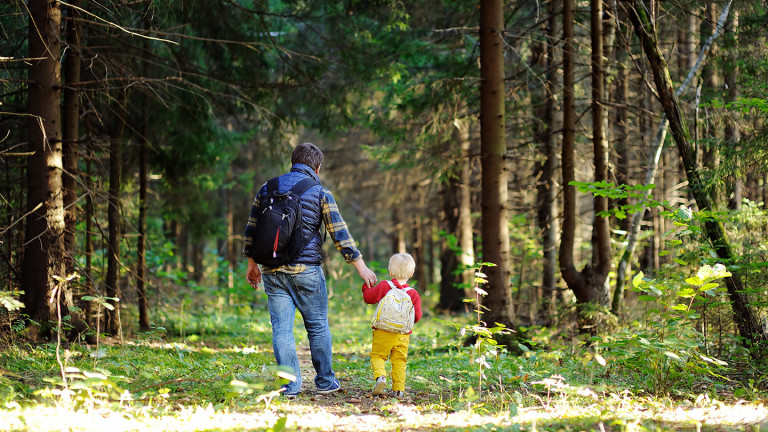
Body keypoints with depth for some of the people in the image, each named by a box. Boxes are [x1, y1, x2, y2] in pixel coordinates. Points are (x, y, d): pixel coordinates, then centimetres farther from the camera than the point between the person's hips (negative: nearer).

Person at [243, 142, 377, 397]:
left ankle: (290, 385, -2)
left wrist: (251, 265, 23)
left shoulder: (268, 188, 10)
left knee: (281, 329, 2)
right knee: (318, 326, 9)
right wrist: (360, 265, 1)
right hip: (306, 270, -3)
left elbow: (251, 230, 13)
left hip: (272, 271, 3)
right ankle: (325, 382, 15)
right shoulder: (320, 193, -1)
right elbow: (339, 233, -4)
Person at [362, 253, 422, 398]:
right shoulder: (414, 294, -1)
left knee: (377, 356, 8)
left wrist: (366, 286, 22)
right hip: (403, 335, 2)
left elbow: (369, 297, 4)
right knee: (399, 361, 10)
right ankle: (398, 389, 6)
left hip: (383, 333, -2)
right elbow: (417, 316, 1)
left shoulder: (384, 286, -5)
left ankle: (380, 376, -18)